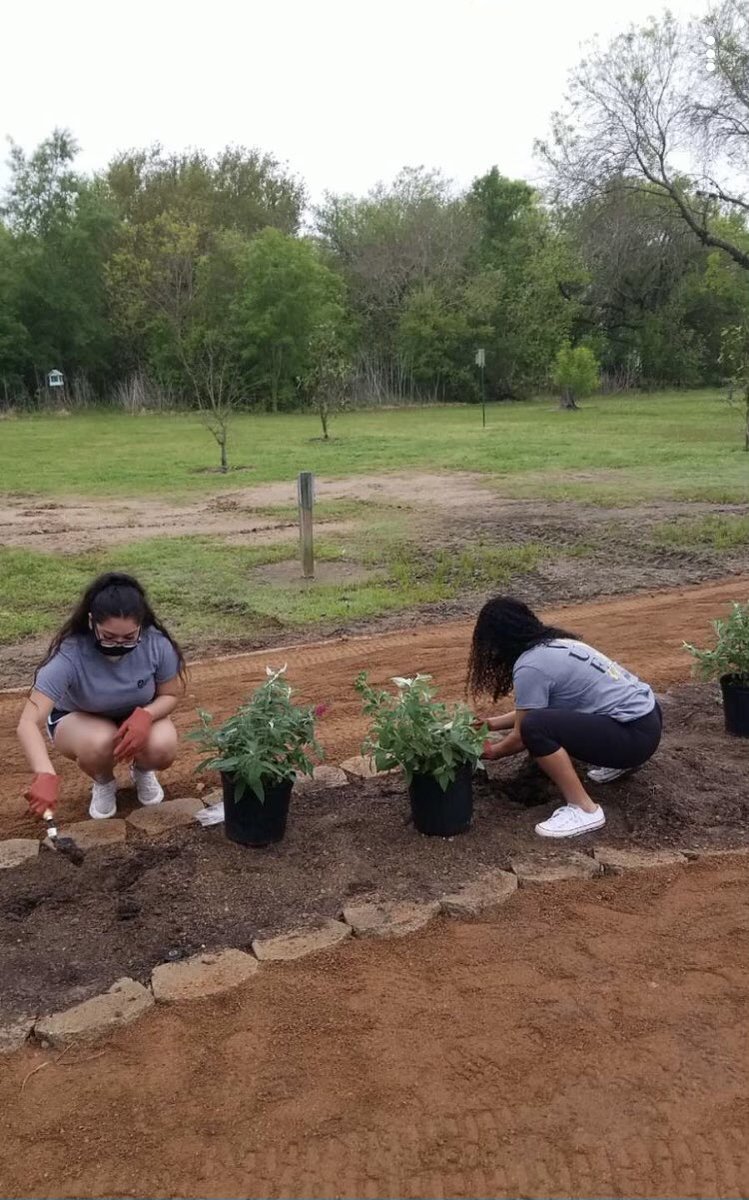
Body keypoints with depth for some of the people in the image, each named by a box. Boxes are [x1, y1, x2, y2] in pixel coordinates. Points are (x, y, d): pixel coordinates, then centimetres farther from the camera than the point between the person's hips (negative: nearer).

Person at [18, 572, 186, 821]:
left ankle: (142, 771, 9)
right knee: (100, 742, -36)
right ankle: (103, 784, 2)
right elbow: (29, 722, -41)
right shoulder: (69, 656, -35)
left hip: (138, 717, 2)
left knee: (162, 749, -30)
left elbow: (171, 695, -10)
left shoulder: (156, 644, -28)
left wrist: (145, 715, -33)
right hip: (77, 718, -1)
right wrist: (45, 776, -57)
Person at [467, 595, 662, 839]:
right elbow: (533, 709, 24)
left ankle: (584, 810, -14)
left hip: (636, 734, -10)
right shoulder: (554, 644, 11)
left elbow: (521, 737, -7)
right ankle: (619, 760, 27)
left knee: (535, 727, -24)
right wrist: (491, 723, 26)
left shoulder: (531, 666, -16)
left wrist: (491, 752, 11)